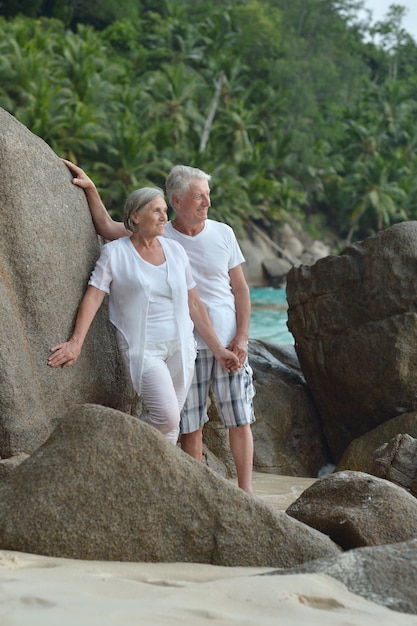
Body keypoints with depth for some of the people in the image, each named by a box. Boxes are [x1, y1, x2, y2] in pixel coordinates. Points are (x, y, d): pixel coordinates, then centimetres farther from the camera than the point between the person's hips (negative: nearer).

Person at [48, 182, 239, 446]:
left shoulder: (175, 250, 7)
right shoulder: (115, 252, -4)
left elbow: (194, 304, 11)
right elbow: (93, 297, -11)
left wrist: (218, 349, 10)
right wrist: (76, 343, -22)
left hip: (181, 345, 5)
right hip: (143, 347, -5)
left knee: (170, 424, 3)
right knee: (166, 416, -17)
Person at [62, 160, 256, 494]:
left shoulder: (223, 234, 2)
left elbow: (240, 288, 5)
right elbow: (107, 226, 0)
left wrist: (242, 336, -3)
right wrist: (90, 188, -11)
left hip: (229, 343, 1)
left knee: (239, 420, 3)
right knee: (190, 425, 4)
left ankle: (246, 489, 13)